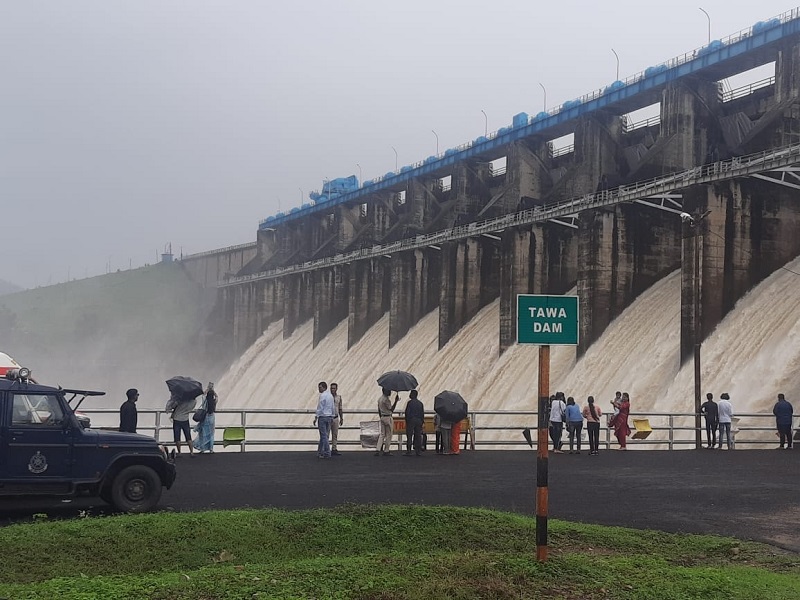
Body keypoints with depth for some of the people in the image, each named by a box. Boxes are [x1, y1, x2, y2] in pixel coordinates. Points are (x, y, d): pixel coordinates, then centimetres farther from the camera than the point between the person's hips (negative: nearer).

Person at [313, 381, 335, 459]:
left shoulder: (322, 396, -13)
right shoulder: (331, 395, 12)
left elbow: (319, 408, -16)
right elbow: (333, 408, 16)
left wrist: (316, 418, -13)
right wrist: (332, 417, 22)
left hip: (322, 417, -8)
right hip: (329, 417, 8)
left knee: (324, 436, -5)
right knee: (325, 436, 11)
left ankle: (327, 453, -6)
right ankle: (320, 452, 17)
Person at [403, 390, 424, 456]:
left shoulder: (410, 402, -6)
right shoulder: (420, 403, 11)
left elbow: (407, 412, -9)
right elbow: (422, 413, 11)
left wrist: (407, 420, -3)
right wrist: (422, 421, 15)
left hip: (411, 420, -5)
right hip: (419, 420, 5)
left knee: (409, 436, -3)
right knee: (418, 436, 5)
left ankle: (408, 451, -6)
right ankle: (419, 451, 4)